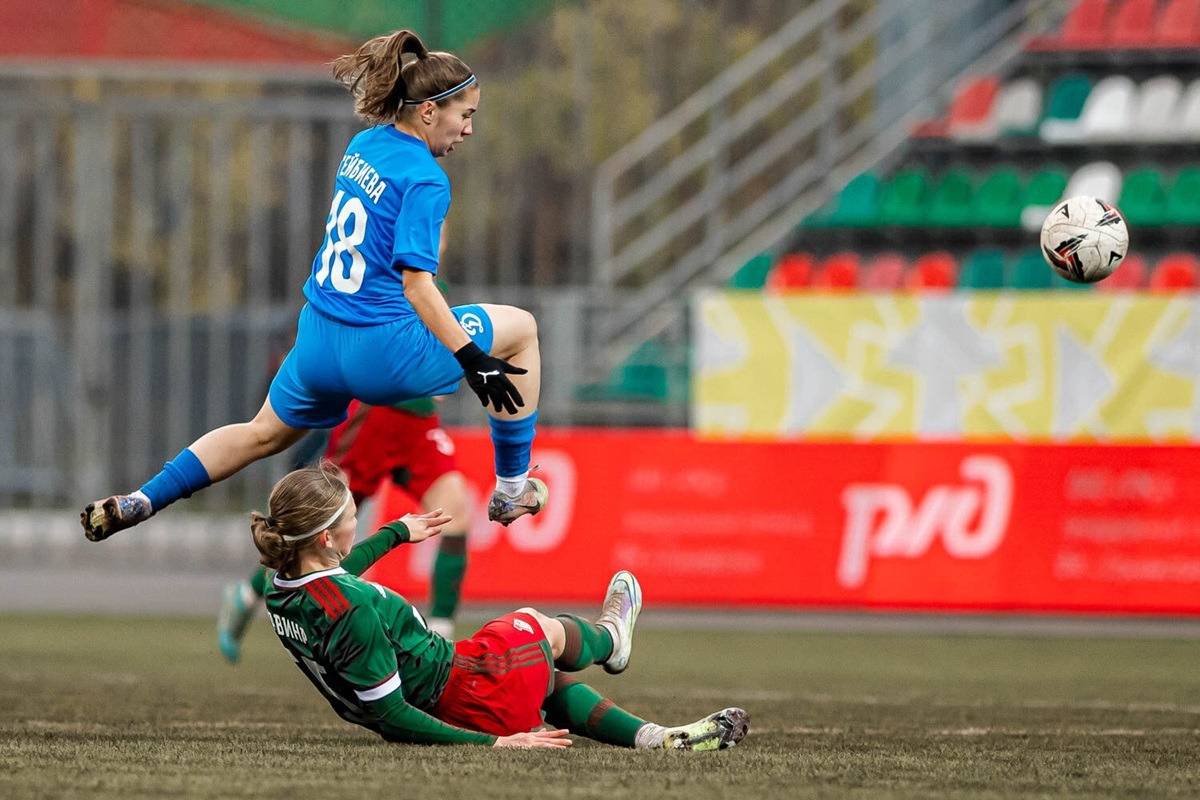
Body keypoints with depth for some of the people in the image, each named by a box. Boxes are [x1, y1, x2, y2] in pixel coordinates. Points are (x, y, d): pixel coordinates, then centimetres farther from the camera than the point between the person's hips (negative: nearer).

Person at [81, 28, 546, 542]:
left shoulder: (364, 146, 7)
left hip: (317, 341, 7)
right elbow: (417, 285, -23)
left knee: (264, 433, 30)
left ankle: (138, 502, 24)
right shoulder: (425, 181, -17)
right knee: (520, 328, 11)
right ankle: (512, 491, 17)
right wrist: (474, 361, -24)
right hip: (382, 350, -7)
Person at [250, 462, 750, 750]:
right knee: (539, 628, 23)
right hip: (461, 699, -8)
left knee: (553, 681, 28)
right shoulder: (354, 610, -35)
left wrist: (397, 533, 35)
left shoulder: (283, 589, -6)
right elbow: (390, 716, -31)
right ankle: (609, 638, 57)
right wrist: (490, 743, -28)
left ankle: (654, 737, 28)